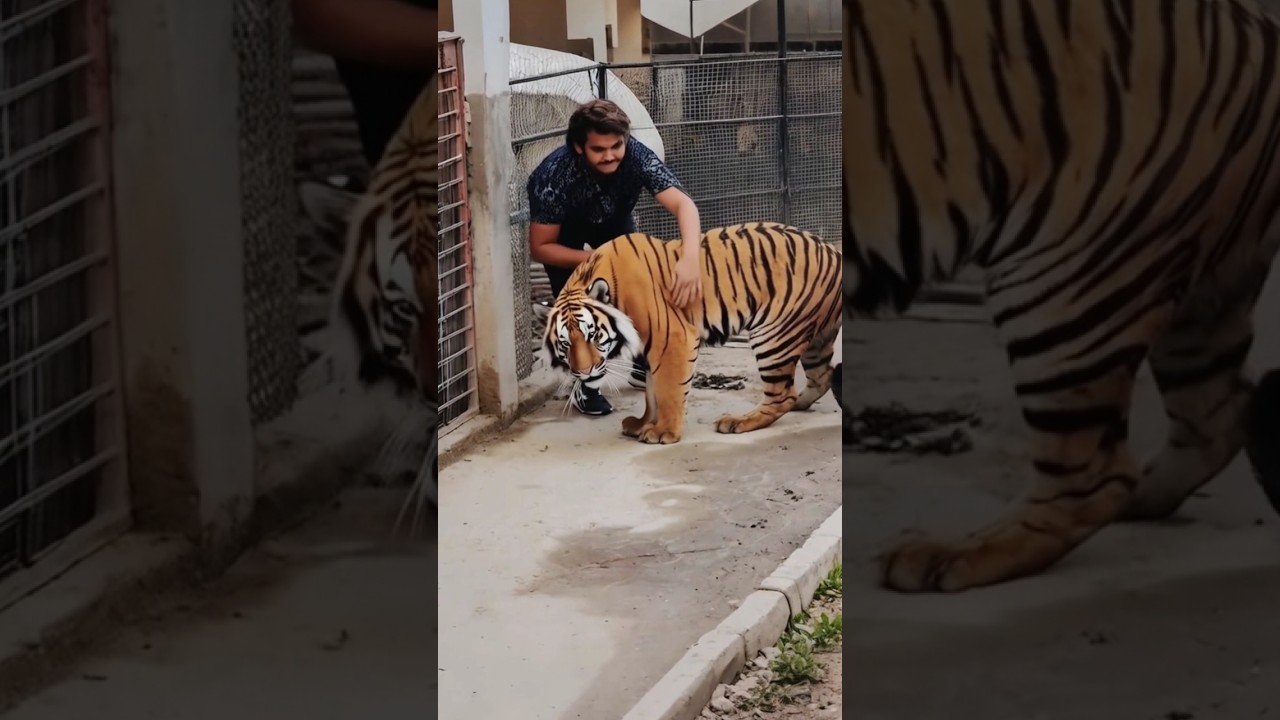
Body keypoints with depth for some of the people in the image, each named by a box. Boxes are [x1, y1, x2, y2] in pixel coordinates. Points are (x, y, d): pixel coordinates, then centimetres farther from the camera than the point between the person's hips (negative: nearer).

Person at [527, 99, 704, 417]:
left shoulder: (637, 155, -37)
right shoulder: (556, 173, -40)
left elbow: (683, 204, -46)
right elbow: (540, 247, -29)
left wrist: (690, 258, -64)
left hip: (613, 219, 3)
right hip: (563, 230, -3)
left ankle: (643, 365, 22)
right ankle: (586, 383, 1)